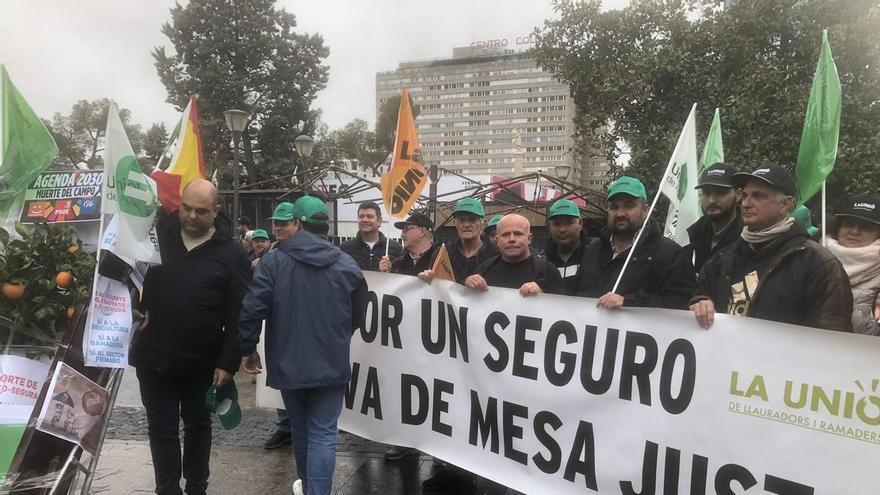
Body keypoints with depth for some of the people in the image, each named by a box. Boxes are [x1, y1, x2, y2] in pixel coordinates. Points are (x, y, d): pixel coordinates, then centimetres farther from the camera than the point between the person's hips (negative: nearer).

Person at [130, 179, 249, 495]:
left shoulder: (230, 252, -8)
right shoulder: (157, 235, -2)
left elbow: (238, 314, -9)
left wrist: (228, 362, -13)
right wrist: (133, 307, -8)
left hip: (202, 361, -1)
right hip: (154, 356, 1)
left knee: (198, 425, 18)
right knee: (162, 429, 11)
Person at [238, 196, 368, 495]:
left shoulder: (274, 260, -7)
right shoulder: (347, 265, -1)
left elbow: (251, 309, -12)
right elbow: (358, 317, 9)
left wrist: (248, 349, 3)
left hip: (289, 363, 1)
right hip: (331, 364, -1)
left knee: (301, 430, 20)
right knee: (323, 434, 2)